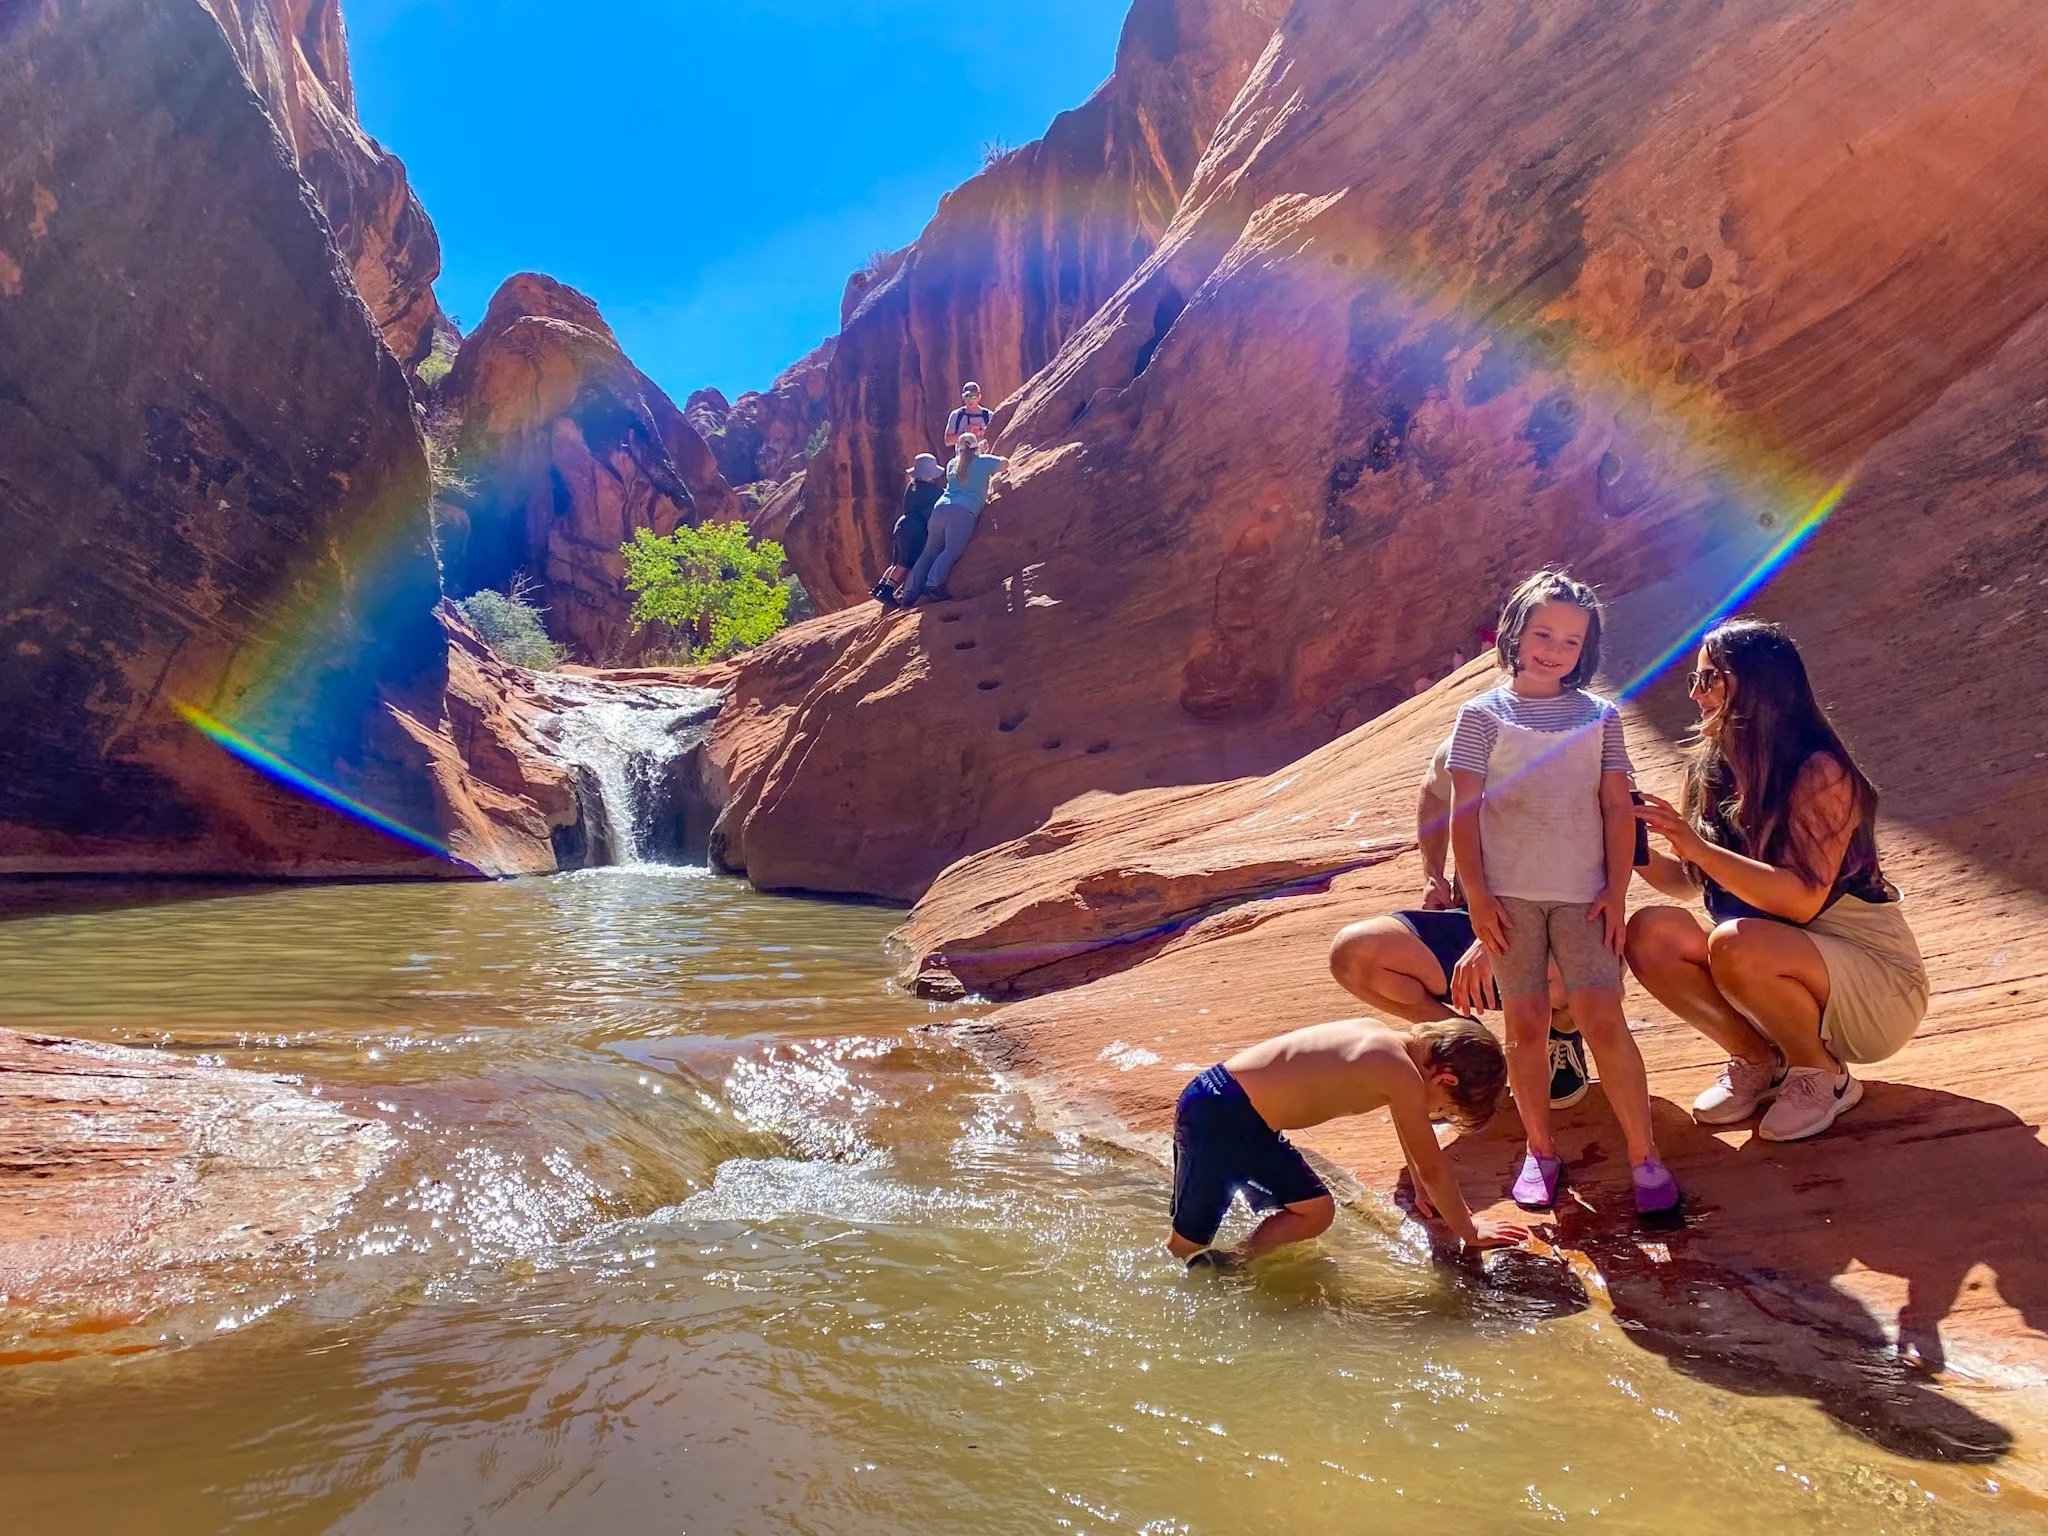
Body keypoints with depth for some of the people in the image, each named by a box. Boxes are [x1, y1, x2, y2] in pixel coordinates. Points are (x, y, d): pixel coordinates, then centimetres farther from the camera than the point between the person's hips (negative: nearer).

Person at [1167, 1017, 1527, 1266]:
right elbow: (1433, 1168, -5)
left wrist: (1423, 1193, 37)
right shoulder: (1403, 1074, -16)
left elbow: (1405, 1127, 28)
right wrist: (1469, 1232, 9)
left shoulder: (1387, 1040, 10)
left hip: (1248, 1122, 9)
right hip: (1216, 1114, -9)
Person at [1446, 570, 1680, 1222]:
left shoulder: (1600, 716, 8)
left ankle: (1644, 1157, 5)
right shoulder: (1483, 714, 2)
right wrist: (1476, 894, -6)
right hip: (1510, 897, -1)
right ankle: (1541, 1152, 18)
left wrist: (1616, 891, -1)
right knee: (1526, 1027, 4)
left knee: (1604, 1022, -6)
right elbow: (1464, 811, -1)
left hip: (1584, 896, 1)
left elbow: (1618, 807, 7)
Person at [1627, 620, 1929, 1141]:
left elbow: (1802, 899, -31)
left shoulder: (1819, 772, -21)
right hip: (1785, 973, 6)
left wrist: (1696, 845, -35)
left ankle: (1823, 1076, -5)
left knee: (1735, 944, -34)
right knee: (1650, 933, -16)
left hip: (1877, 983, -6)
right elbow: (1686, 882, 3)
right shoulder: (1712, 770, -1)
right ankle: (1759, 1059, 4)